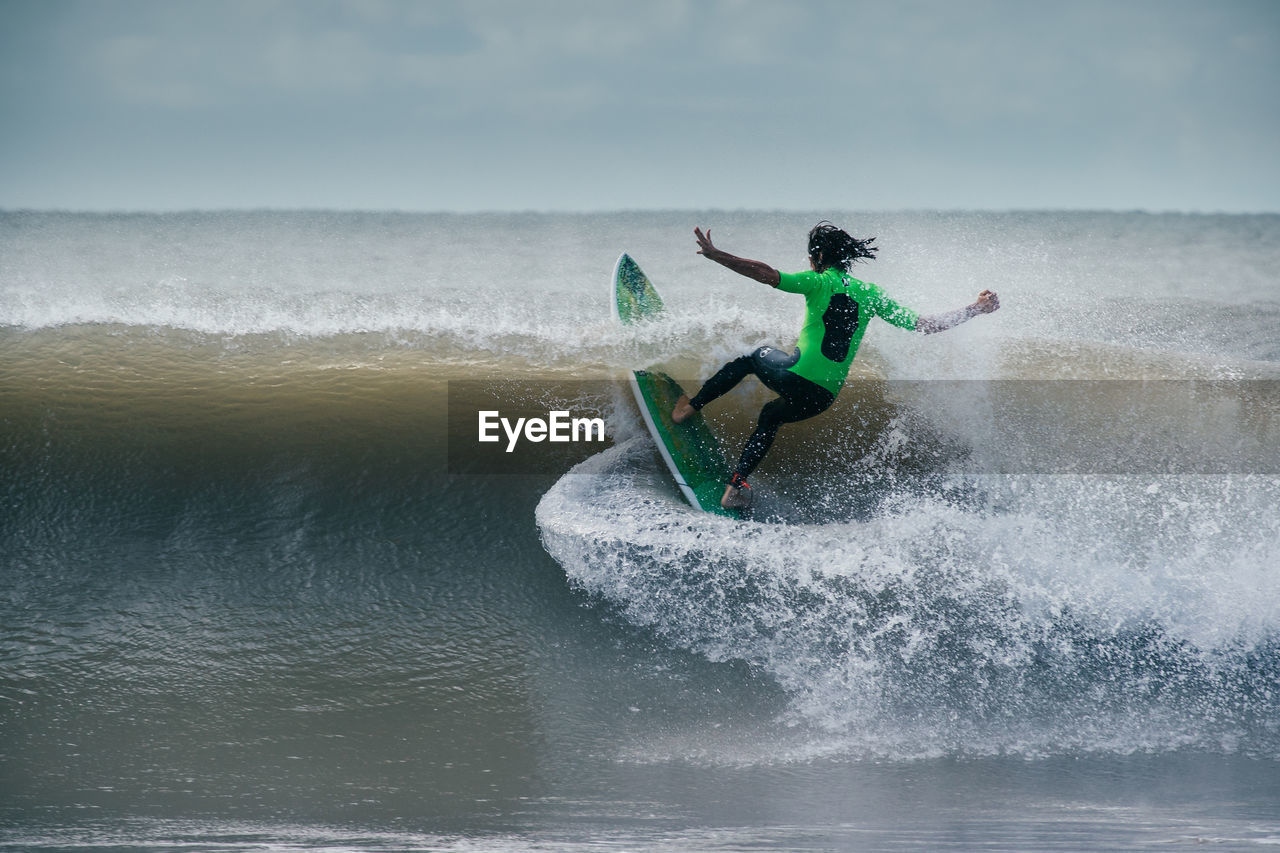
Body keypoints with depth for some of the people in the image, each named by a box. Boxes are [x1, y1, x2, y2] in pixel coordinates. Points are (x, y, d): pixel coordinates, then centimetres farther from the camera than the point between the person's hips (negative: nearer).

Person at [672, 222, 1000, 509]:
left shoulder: (820, 282, -1)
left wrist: (715, 255, -14)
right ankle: (737, 483, 21)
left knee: (755, 356, 29)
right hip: (823, 397, 4)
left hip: (796, 376, -4)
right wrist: (975, 310, 22)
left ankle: (691, 405, 33)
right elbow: (923, 325, 11)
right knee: (771, 416, 32)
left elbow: (767, 274, -14)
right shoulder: (870, 294, 11)